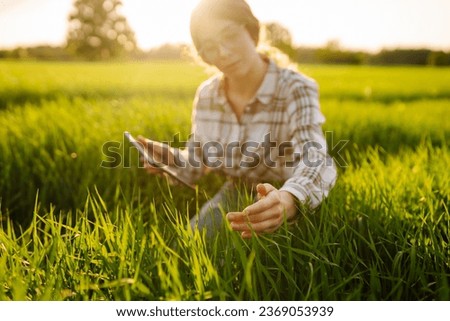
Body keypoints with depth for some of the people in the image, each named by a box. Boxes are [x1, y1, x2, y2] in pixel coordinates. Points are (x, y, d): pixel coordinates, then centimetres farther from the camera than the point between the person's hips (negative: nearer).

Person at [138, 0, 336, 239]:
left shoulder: (296, 90, -22)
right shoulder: (206, 94, -7)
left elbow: (316, 159, -38)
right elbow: (197, 162, 3)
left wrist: (287, 202, -60)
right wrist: (170, 160, -20)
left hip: (290, 205, -3)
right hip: (233, 198, 4)